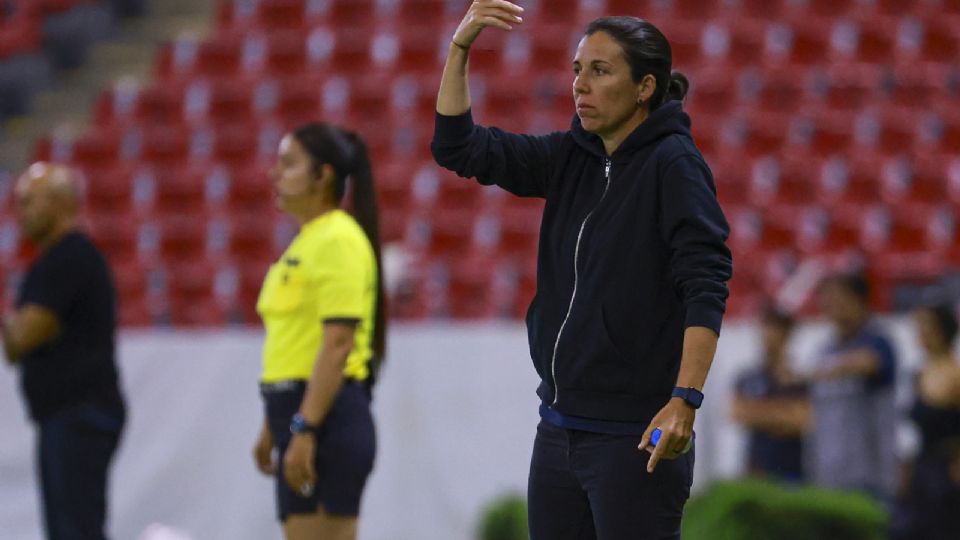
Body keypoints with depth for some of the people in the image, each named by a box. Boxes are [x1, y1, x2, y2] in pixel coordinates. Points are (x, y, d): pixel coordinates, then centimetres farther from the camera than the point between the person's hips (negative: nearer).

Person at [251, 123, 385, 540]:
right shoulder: (307, 240, 19)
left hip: (327, 416, -10)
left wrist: (304, 429, -23)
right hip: (300, 416, 10)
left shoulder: (337, 240, -11)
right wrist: (272, 428, 24)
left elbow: (337, 343, -19)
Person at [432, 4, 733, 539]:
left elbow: (706, 287, -18)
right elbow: (459, 148, 11)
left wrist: (684, 400, -28)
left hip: (634, 435, -7)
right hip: (560, 428, 7)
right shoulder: (571, 157, 10)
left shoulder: (673, 163, -10)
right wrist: (461, 46, -2)